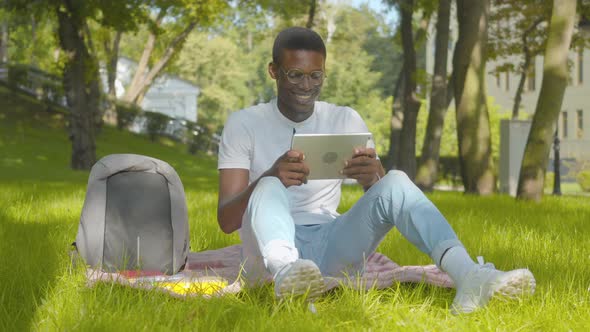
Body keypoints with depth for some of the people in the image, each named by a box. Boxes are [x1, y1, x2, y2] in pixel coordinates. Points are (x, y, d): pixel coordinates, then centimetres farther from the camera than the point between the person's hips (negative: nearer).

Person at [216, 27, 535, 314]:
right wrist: (270, 176, -30)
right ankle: (285, 270, -67)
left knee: (395, 182, -22)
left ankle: (469, 277, -46)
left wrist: (373, 179, -25)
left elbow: (384, 198, 0)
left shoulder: (345, 120, 8)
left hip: (330, 247, 3)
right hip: (273, 248, -2)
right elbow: (226, 220, -10)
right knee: (270, 187, -33)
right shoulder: (244, 124, 0)